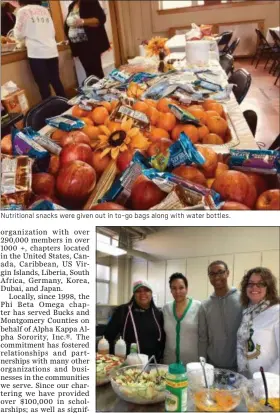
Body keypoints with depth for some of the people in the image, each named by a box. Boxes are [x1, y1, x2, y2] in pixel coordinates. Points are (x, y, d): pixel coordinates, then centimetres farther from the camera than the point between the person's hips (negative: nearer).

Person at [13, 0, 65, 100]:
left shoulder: (22, 11, 1)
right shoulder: (44, 10, 16)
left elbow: (19, 34, 1)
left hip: (37, 53, -5)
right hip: (52, 51, 5)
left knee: (43, 85, -2)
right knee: (56, 81, 11)